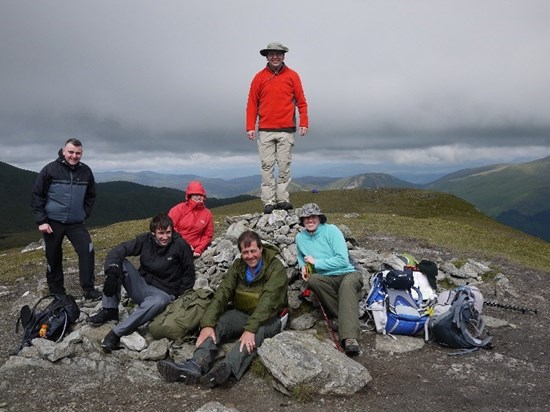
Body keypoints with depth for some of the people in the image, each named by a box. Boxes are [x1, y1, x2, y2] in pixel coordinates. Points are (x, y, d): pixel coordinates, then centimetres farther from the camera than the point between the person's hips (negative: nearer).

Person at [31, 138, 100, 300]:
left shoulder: (85, 171, 1)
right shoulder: (51, 169, -8)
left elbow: (91, 195, 14)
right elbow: (37, 195, -4)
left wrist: (85, 214, 6)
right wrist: (41, 221, -8)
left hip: (76, 223, 2)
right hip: (53, 222, -2)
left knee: (87, 251, -13)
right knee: (53, 258, 8)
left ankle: (89, 289, -2)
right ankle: (57, 293, 24)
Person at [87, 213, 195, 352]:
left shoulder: (180, 245, -13)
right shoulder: (146, 240, -6)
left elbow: (189, 273, -2)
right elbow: (116, 252, -12)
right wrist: (112, 273, -30)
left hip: (163, 292, -4)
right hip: (142, 286, 4)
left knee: (158, 302, -41)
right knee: (118, 262, -17)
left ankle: (116, 333, -32)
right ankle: (109, 310, -13)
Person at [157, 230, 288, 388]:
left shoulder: (275, 268, -15)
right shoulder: (238, 266, 0)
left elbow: (268, 301, -27)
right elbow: (222, 293, -12)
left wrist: (250, 329, -40)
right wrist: (207, 324, -26)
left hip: (269, 317, -5)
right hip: (242, 313, 5)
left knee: (257, 332, -37)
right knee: (216, 324, -22)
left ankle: (227, 368, -59)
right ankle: (196, 365, -42)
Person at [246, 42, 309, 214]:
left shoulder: (292, 76, 8)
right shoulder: (260, 77, 8)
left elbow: (301, 102, 8)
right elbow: (252, 103, 7)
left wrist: (304, 123, -1)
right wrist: (250, 127, -1)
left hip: (286, 130, 0)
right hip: (265, 131, 0)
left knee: (284, 166, 1)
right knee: (267, 166, -1)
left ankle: (283, 199, 7)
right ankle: (269, 201, 2)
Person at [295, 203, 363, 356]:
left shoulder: (331, 230, -5)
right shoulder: (300, 237, 9)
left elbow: (343, 260, -12)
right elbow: (301, 256, 31)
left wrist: (316, 262, -10)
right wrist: (303, 266, 8)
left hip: (347, 274, -3)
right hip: (327, 280, 4)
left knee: (347, 284, -39)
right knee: (312, 280, -31)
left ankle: (350, 338, -51)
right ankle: (349, 319, -26)